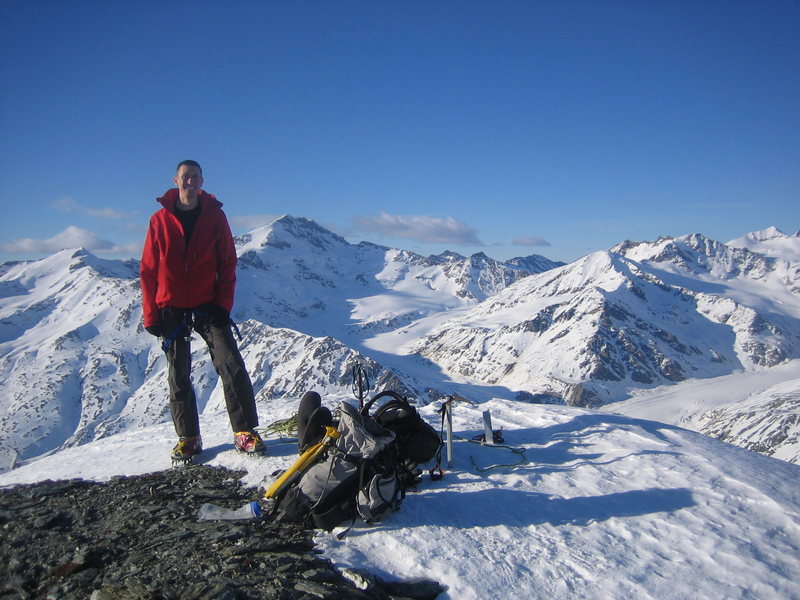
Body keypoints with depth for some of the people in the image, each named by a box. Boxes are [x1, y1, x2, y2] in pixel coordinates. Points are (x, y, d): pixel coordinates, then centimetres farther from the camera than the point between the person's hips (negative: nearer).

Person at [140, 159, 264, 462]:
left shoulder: (215, 216, 2)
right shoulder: (160, 220, 2)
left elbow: (227, 264, 3)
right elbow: (149, 270, 3)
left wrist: (223, 304, -6)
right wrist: (151, 315, -1)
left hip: (208, 306, -1)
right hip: (172, 309, 1)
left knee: (232, 365, -10)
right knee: (179, 376, 6)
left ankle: (246, 431, -2)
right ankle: (187, 438, 17)